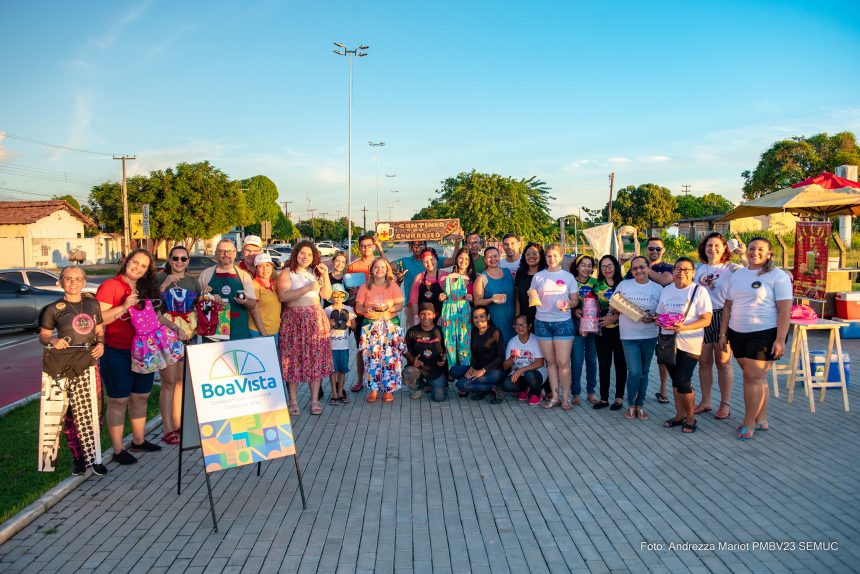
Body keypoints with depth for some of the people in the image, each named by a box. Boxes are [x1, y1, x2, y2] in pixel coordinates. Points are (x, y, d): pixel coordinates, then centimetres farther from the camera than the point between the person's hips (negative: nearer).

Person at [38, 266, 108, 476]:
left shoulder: (93, 304, 10)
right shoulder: (54, 309, 1)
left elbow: (100, 331, 19)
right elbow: (43, 336, 6)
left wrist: (101, 343, -1)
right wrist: (53, 340, -15)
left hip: (88, 363, 2)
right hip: (62, 366, -2)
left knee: (90, 412, -2)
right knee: (71, 414, 0)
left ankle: (92, 457, 5)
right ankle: (78, 457, 8)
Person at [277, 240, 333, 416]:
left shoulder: (315, 273, 15)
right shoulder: (286, 273, 1)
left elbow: (327, 295, 9)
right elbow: (283, 296, -16)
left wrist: (325, 276, -3)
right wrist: (308, 288, -19)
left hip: (316, 320, 4)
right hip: (293, 320, -3)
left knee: (316, 358, 1)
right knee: (293, 359, -2)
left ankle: (315, 400, 7)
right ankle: (293, 401, 7)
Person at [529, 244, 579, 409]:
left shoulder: (568, 277, 4)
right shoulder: (538, 276, 7)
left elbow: (575, 300, 6)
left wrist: (568, 304, -15)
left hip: (563, 322, -1)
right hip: (542, 322, 2)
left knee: (563, 362, -4)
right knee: (550, 362, 7)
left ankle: (565, 398, 6)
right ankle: (554, 396, 14)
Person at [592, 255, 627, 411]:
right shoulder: (597, 286, 8)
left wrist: (614, 317, -16)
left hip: (619, 329, -3)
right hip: (602, 329, 3)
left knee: (620, 363, 5)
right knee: (603, 364, 6)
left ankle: (619, 398, 15)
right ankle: (604, 398, 14)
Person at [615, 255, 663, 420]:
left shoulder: (658, 289, 3)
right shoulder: (624, 285, 2)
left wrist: (652, 318, -16)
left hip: (649, 336, 2)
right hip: (629, 336, -2)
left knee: (644, 372, 10)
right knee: (635, 372, -10)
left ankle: (640, 404, 24)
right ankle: (631, 404, 10)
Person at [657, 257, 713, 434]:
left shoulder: (699, 291, -6)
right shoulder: (667, 290, 11)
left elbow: (706, 320, -12)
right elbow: (659, 313, 18)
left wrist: (684, 327, -25)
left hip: (689, 344, -5)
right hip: (669, 342, 5)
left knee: (683, 382, -8)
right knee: (675, 380, 13)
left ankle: (691, 417, 11)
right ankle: (680, 415, 26)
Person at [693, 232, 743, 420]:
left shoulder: (732, 268, -3)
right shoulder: (698, 269, 11)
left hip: (723, 317, -4)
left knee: (723, 362, 2)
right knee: (704, 361, 10)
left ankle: (725, 404, 12)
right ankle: (706, 401, 21)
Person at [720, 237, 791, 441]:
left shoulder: (777, 275, -5)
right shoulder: (737, 275, 12)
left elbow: (784, 310, -10)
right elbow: (728, 306, 14)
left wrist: (780, 339, -16)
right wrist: (723, 334, 10)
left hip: (765, 334, -5)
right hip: (738, 334, 5)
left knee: (754, 377, -5)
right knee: (756, 378, 11)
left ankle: (749, 423, 3)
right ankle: (761, 420, 20)